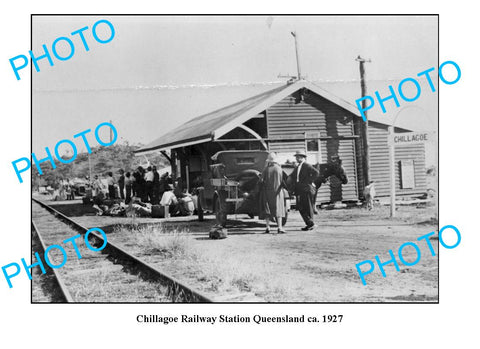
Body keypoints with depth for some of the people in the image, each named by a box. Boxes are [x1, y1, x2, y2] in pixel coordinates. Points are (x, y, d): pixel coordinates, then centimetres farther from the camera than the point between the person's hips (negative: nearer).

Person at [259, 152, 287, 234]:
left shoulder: (266, 169, -8)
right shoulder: (279, 169, -5)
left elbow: (262, 180, -8)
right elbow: (282, 181, -3)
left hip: (267, 191, 0)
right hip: (277, 192, 0)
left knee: (266, 209, 9)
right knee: (278, 208, 5)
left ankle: (268, 226, 4)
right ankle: (279, 227, -4)